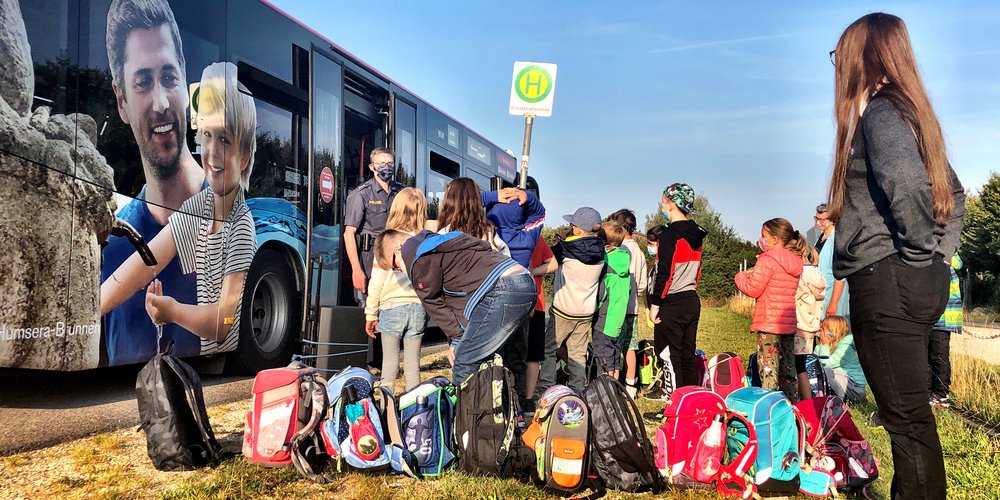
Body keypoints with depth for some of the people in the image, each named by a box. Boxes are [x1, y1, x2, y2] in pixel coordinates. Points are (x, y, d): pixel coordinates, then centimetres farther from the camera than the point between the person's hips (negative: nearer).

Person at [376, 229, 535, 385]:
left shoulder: (417, 257, 0)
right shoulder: (436, 242, 30)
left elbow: (433, 302, 4)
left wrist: (457, 338, 14)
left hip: (501, 290, -10)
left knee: (464, 368, -3)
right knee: (480, 361, 17)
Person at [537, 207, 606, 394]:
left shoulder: (567, 247, -17)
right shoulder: (600, 251, -1)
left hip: (563, 310, -5)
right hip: (587, 312, 5)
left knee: (549, 349, 7)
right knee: (578, 354, 13)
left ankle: (546, 390, 5)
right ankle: (577, 391, 15)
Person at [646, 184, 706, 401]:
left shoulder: (669, 235, -14)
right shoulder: (695, 235, 11)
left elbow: (665, 274, -17)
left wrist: (654, 305, -12)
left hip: (672, 303, -8)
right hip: (693, 301, 8)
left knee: (670, 356, -2)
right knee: (688, 356, 13)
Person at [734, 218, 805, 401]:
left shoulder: (768, 259, -11)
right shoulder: (795, 262, 14)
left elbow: (752, 289, -13)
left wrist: (741, 276, 5)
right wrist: (753, 275, 15)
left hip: (769, 324, -8)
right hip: (789, 324, 8)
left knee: (768, 372, -8)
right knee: (788, 371, 13)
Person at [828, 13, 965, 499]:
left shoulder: (878, 112, -11)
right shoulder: (910, 110, 17)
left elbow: (904, 178, -30)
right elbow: (953, 194, 24)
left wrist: (922, 249, -17)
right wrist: (943, 249, 17)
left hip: (887, 281, -10)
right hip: (921, 281, 10)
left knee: (906, 415, -3)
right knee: (909, 411, 18)